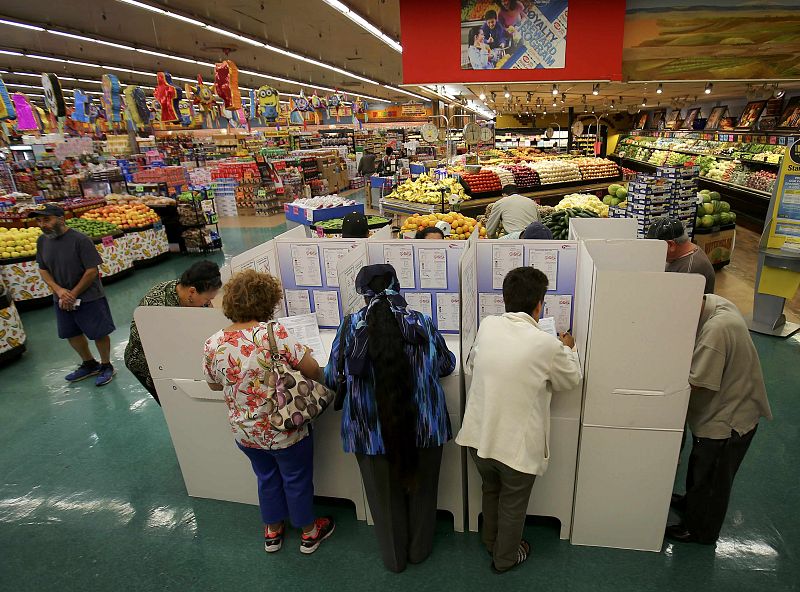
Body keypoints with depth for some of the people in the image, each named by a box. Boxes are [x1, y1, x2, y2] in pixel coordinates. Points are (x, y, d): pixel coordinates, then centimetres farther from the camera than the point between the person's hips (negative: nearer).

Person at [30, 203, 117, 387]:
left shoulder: (80, 240, -19)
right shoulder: (42, 241, 1)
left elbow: (92, 271, -18)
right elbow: (43, 270, 8)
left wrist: (73, 294, -14)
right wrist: (59, 290, -9)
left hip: (88, 297, -6)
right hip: (62, 300, 7)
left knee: (99, 333, 4)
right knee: (72, 334, 17)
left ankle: (106, 366, 25)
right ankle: (89, 364, 38)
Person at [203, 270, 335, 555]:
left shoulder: (212, 344, -11)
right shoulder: (273, 332, -26)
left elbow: (215, 385, 6)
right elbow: (313, 370, -25)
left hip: (244, 432, 4)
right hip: (286, 431, -4)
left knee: (267, 478, 28)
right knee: (297, 479, 20)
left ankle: (272, 531, 49)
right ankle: (309, 532, 42)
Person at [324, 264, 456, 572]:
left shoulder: (350, 326, -11)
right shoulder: (422, 322, -8)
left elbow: (331, 378, -2)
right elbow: (447, 365, 5)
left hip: (371, 430, 0)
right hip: (423, 427, 1)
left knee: (386, 495, 22)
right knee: (420, 489, 25)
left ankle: (394, 557, 44)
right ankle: (419, 550, 47)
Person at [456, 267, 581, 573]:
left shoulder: (487, 326, -9)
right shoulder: (548, 345, -21)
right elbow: (570, 380, 1)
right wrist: (569, 349, 18)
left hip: (479, 436, 4)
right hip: (516, 444, -4)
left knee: (490, 489, 31)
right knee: (513, 504, 23)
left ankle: (490, 540, 55)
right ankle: (505, 558, 47)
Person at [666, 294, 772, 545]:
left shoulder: (716, 330, -38)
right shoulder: (713, 302, -9)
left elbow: (695, 383, -30)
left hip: (727, 418, -9)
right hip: (722, 409, 9)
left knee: (711, 478, 15)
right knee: (699, 466, 30)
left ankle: (700, 531, 37)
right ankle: (692, 502, 53)